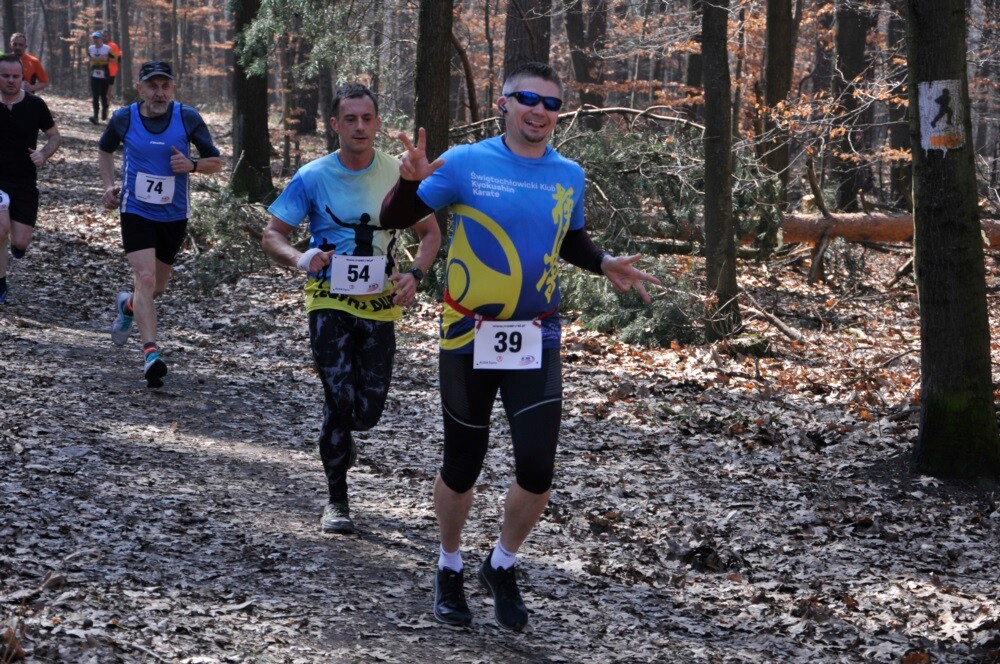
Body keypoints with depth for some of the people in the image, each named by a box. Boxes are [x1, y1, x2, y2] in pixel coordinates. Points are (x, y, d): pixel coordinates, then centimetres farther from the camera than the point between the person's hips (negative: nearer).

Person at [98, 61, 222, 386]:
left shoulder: (188, 118, -8)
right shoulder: (124, 118, -6)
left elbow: (216, 162, 0)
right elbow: (105, 150, 15)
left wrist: (192, 165, -20)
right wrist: (109, 185, 1)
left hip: (174, 216, 2)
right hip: (136, 211, -2)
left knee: (157, 287, 16)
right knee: (145, 279, -20)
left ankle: (127, 305, 51)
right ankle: (151, 354, -25)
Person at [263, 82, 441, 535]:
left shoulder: (397, 174, -1)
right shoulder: (313, 178, -6)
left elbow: (430, 233, 7)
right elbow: (272, 234, -3)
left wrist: (414, 275, -12)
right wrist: (300, 258, -25)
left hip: (380, 302, 2)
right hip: (329, 299, -2)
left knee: (369, 408, 1)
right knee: (340, 398, -12)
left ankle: (341, 434, 40)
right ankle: (336, 500, 5)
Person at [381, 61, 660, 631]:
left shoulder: (569, 176, 4)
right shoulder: (466, 163, -7)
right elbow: (396, 217, -7)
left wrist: (605, 263, 1)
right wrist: (411, 181, -28)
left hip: (537, 341, 2)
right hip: (469, 338, -2)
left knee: (538, 471, -7)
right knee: (463, 466, 9)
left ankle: (503, 567, 20)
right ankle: (450, 569, 34)